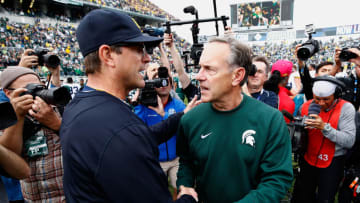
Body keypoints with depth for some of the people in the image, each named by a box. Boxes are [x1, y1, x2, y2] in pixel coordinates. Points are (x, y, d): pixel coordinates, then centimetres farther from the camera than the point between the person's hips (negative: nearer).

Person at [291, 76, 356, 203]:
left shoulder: (346, 108, -12)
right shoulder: (306, 106, -2)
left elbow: (349, 141, -21)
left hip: (332, 163, -3)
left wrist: (324, 127, -31)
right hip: (307, 160, 4)